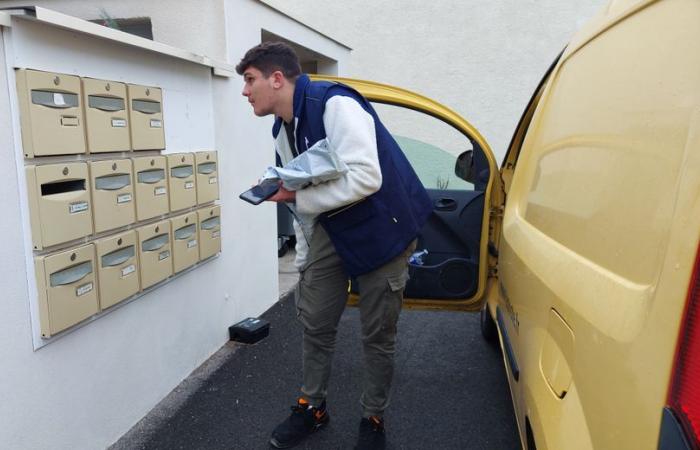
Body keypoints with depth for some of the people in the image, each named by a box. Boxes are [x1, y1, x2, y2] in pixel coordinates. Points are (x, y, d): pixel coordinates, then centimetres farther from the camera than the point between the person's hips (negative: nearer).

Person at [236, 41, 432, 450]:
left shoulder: (335, 104, -21)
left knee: (377, 333, 5)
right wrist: (304, 261, 16)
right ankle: (312, 408, 34)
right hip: (332, 229, 8)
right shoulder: (283, 130, 7)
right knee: (315, 322, 12)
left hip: (382, 228, -7)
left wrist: (295, 194, -26)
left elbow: (367, 178, -31)